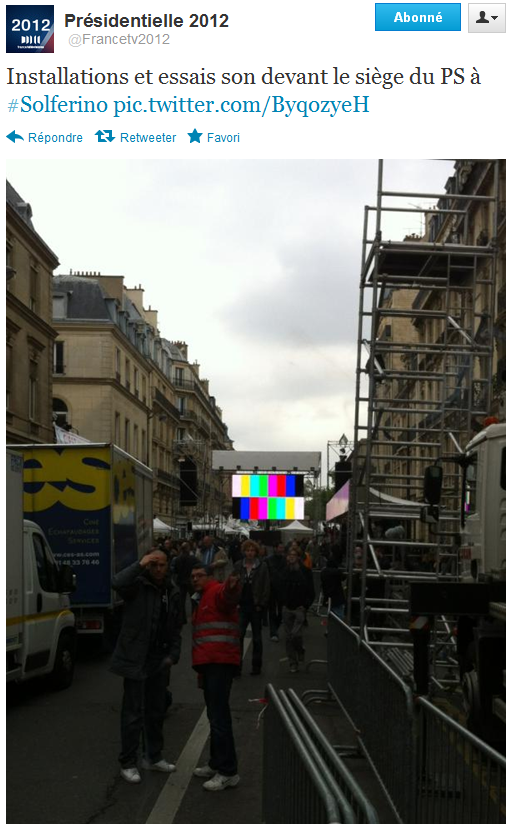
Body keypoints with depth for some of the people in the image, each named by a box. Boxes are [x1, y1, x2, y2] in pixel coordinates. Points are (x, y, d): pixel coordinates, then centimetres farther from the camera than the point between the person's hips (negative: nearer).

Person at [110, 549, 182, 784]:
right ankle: (128, 763, 10)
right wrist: (139, 565, -33)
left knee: (157, 711, 17)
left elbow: (176, 627, 15)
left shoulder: (172, 591, 8)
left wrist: (173, 655, 6)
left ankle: (153, 757, 31)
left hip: (159, 660, 6)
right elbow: (117, 583, -35)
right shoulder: (138, 585, -11)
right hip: (136, 659, -6)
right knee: (133, 713, -2)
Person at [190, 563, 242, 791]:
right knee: (215, 716, 16)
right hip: (208, 663, 10)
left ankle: (228, 772, -8)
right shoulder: (200, 601, 24)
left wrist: (232, 588, -57)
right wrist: (200, 668, 27)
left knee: (219, 717, -12)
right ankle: (216, 764, 26)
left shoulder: (217, 592, -6)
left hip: (220, 662, -10)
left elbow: (228, 596, -33)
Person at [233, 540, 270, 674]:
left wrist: (261, 604, -8)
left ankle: (256, 666, 18)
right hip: (242, 606, 1)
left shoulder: (262, 567, 0)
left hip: (256, 607, -1)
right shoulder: (238, 566, 6)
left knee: (257, 638, 8)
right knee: (238, 634, -10)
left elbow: (266, 587, -1)